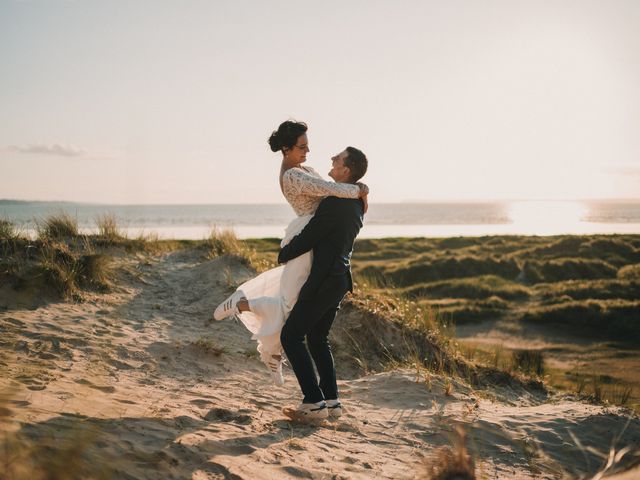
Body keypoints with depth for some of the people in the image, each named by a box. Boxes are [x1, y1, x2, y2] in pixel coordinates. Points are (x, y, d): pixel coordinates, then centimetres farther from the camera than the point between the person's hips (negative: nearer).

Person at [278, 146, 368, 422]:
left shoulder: (335, 202, -19)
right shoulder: (357, 203, 11)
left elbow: (307, 239, -15)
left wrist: (283, 255, 3)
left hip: (324, 280, -10)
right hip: (340, 278, 10)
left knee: (291, 336, -4)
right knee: (317, 339, 17)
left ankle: (314, 403, -5)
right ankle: (331, 401, 16)